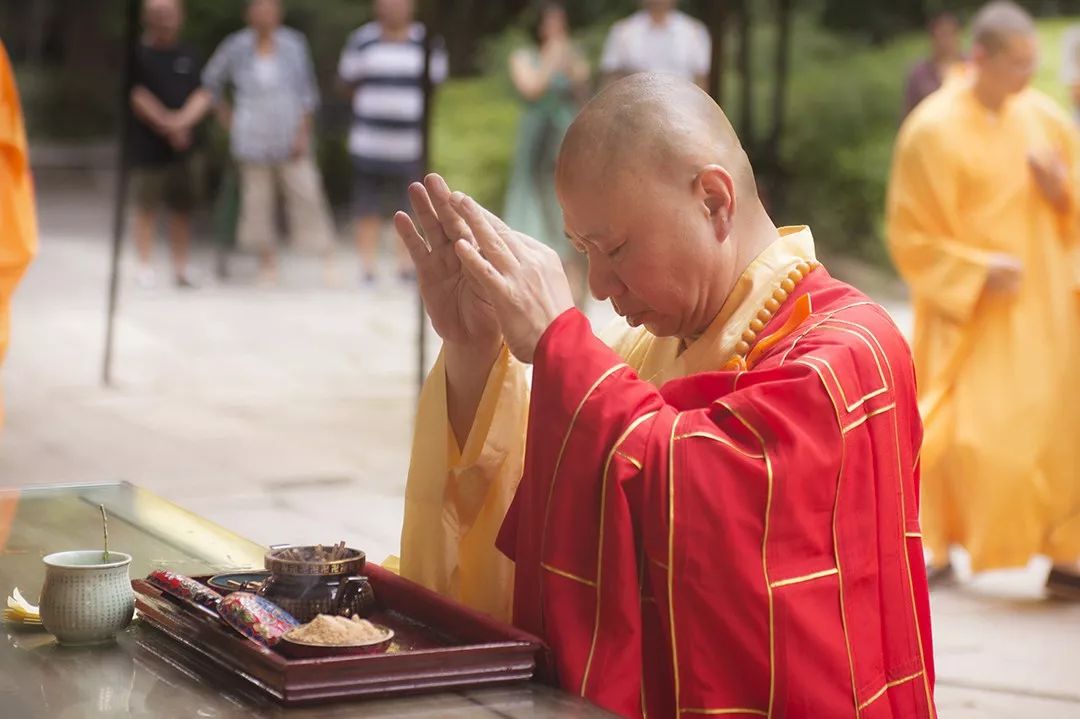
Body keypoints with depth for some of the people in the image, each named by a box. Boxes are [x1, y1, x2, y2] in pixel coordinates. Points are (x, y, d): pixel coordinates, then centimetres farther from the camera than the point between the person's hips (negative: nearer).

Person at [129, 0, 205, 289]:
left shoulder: (187, 55, 11)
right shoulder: (138, 55, -3)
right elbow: (138, 96, -9)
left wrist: (183, 121, -10)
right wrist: (167, 125, -13)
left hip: (185, 145, 4)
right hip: (149, 146, -4)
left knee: (182, 208, 6)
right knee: (146, 208, -2)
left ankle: (180, 270, 13)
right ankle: (145, 270, 4)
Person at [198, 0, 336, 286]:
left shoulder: (293, 44, 0)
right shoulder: (236, 47, 0)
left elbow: (307, 91, 1)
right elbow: (211, 81, 15)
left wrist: (304, 132, -5)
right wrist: (226, 116, 10)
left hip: (289, 137, -1)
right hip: (253, 139, 1)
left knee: (306, 191, -8)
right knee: (257, 197, 1)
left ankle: (327, 255, -4)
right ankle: (267, 261, 8)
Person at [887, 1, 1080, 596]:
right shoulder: (933, 130, -11)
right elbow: (912, 234, -7)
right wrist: (979, 270, -18)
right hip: (971, 308, -4)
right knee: (964, 428, -7)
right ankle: (937, 545, 10)